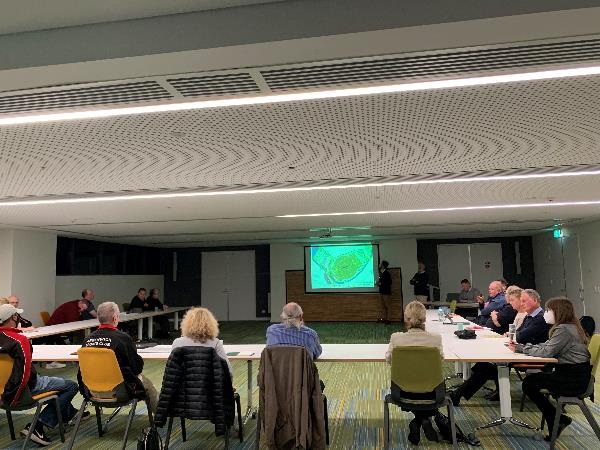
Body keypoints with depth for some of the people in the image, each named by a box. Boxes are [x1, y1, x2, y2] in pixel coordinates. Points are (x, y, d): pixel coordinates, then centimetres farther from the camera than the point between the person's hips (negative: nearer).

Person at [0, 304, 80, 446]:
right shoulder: (19, 340, -27)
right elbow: (24, 372, -32)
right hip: (28, 386, -10)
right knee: (72, 386, -4)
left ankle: (69, 412, 43)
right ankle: (37, 426, -7)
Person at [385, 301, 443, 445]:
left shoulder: (396, 338, -19)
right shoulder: (435, 338, -19)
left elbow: (389, 359, 0)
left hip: (404, 391, 0)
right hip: (429, 392, 0)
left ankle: (417, 423, 24)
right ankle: (425, 419, 21)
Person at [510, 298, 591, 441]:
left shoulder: (564, 330, -20)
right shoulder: (568, 327, 13)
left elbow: (546, 352, -22)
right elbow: (544, 346, 11)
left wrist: (523, 348, -7)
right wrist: (520, 347, 1)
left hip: (574, 380, -10)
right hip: (573, 374, 10)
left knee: (529, 383, -8)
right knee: (531, 380, 9)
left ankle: (558, 419, 7)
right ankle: (556, 422, 17)